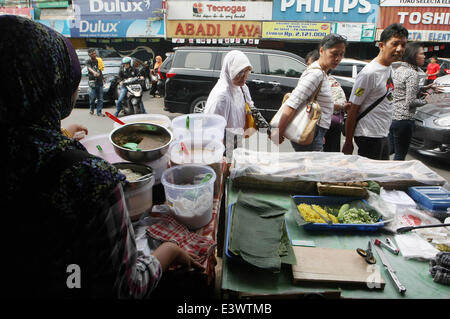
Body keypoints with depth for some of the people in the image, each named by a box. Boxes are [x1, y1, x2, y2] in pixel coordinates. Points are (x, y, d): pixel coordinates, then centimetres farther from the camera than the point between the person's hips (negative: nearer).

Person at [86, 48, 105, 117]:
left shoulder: (98, 60, 13)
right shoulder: (88, 61, -3)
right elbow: (89, 68, -24)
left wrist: (102, 78, 36)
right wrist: (94, 72, -45)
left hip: (100, 81, 4)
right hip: (92, 82, -4)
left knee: (100, 98, 0)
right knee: (92, 97, -3)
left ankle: (99, 112, 5)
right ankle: (91, 109, 21)